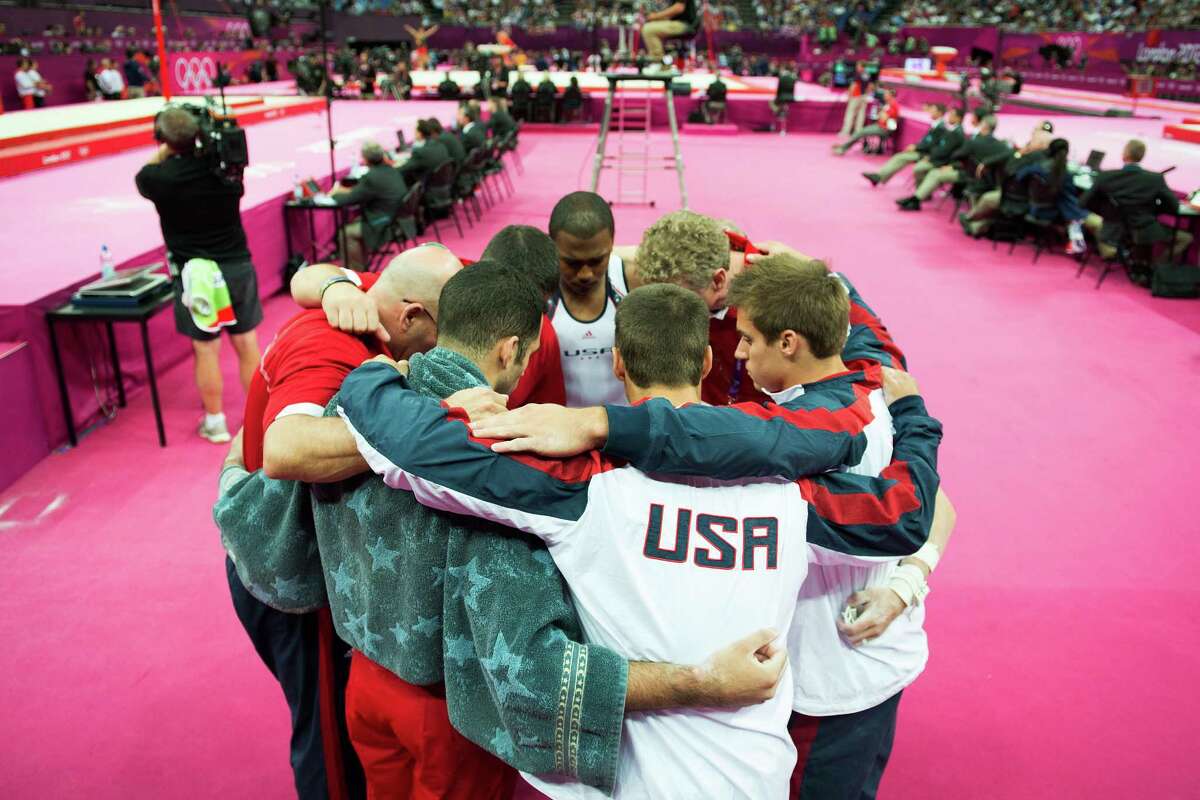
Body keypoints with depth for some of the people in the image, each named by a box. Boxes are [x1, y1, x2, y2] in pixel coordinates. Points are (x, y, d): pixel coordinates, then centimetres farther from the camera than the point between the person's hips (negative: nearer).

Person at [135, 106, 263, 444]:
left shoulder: (160, 177, -10)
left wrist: (165, 151, 9)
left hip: (195, 273, -3)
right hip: (239, 266, 3)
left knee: (206, 349, 7)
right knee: (247, 343, 10)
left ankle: (215, 422, 16)